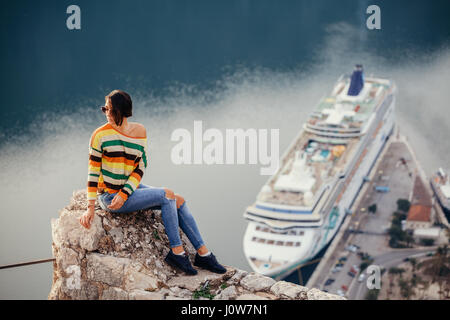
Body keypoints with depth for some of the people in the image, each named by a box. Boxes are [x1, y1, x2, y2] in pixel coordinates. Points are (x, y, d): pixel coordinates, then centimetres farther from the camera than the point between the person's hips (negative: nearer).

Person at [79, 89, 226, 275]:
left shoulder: (139, 131, 3)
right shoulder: (101, 135, -11)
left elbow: (141, 167, 0)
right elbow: (93, 171, -9)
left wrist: (124, 194, -14)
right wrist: (90, 207, -13)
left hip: (130, 189, 6)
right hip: (110, 197, -6)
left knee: (179, 201, -4)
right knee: (167, 195, -18)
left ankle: (203, 254, 2)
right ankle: (176, 252, -9)